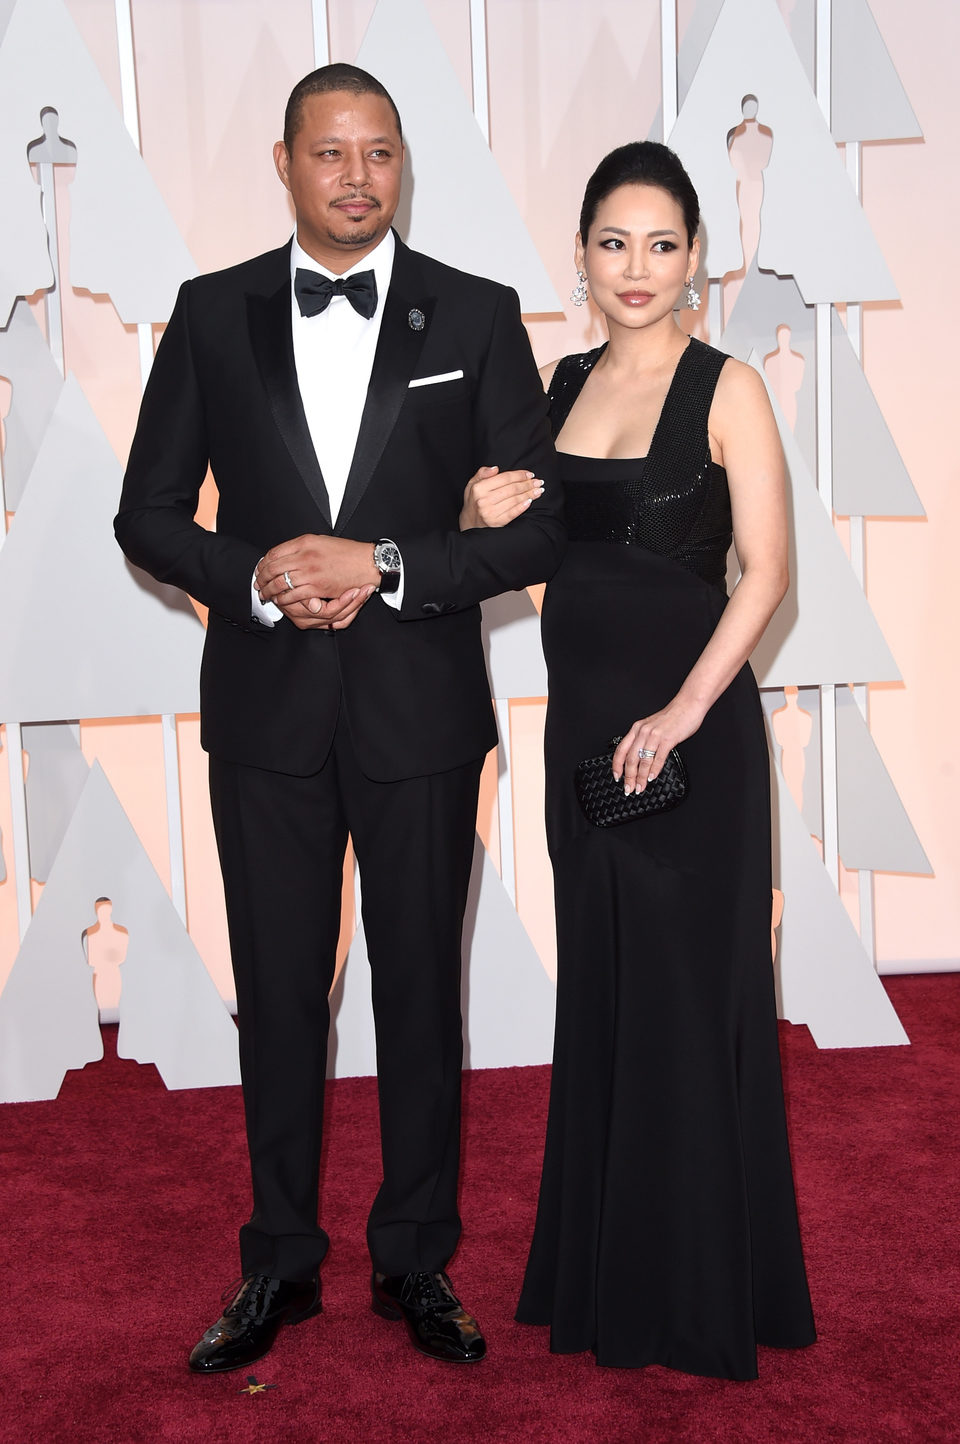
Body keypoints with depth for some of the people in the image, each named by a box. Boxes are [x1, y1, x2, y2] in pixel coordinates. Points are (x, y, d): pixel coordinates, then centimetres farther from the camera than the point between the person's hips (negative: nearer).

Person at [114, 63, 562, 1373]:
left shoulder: (478, 317, -1)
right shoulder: (213, 316, 3)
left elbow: (542, 525, -4)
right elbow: (149, 515, 4)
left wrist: (388, 567, -17)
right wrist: (255, 576, -15)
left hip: (422, 713, -1)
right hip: (267, 713, 1)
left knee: (421, 992, 11)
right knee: (278, 997, 11)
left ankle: (417, 1260, 28)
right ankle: (281, 1264, 29)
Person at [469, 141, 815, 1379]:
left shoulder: (727, 390, -6)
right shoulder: (559, 385, 10)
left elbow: (764, 569, -12)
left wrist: (684, 709, -21)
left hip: (686, 719, -5)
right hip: (581, 717, 6)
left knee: (687, 991, 1)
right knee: (599, 986, 13)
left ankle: (702, 1289, 18)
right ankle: (605, 1271, 28)